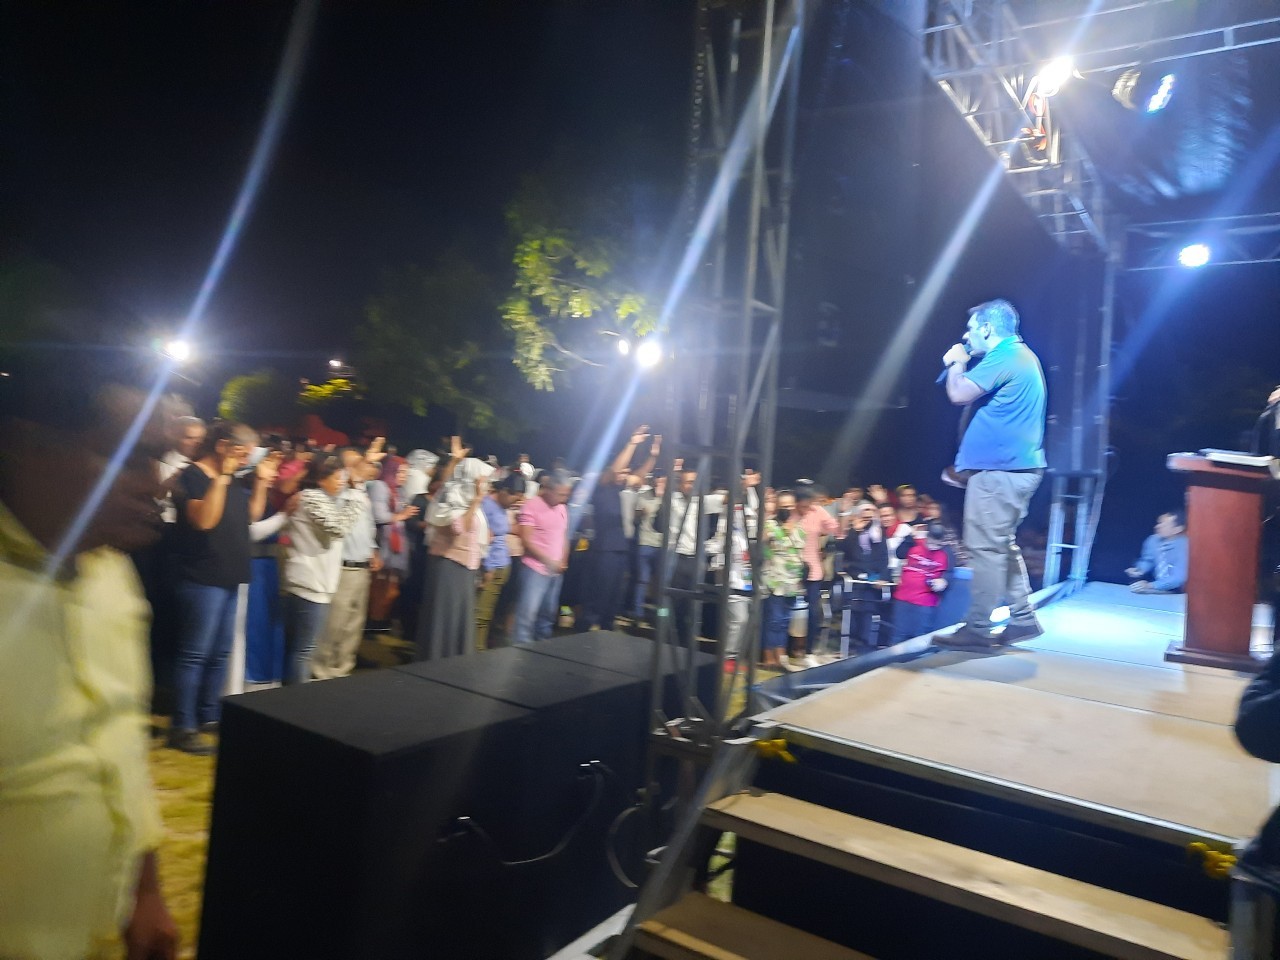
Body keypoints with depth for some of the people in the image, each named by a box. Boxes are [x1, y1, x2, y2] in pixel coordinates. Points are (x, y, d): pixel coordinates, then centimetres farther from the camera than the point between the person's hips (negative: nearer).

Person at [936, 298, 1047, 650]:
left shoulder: (1003, 357, -13)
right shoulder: (1023, 356, 20)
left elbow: (959, 394, -18)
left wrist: (957, 363, -3)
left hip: (998, 469, -11)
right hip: (1019, 466, 11)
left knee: (986, 548, -8)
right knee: (1003, 545, 16)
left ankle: (979, 629, -4)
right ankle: (1022, 619, 20)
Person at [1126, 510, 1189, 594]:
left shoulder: (1184, 545, -20)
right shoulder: (1153, 540, -2)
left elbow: (1179, 578, -26)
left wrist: (1149, 586, -34)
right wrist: (1139, 570, -6)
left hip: (1175, 593, -6)